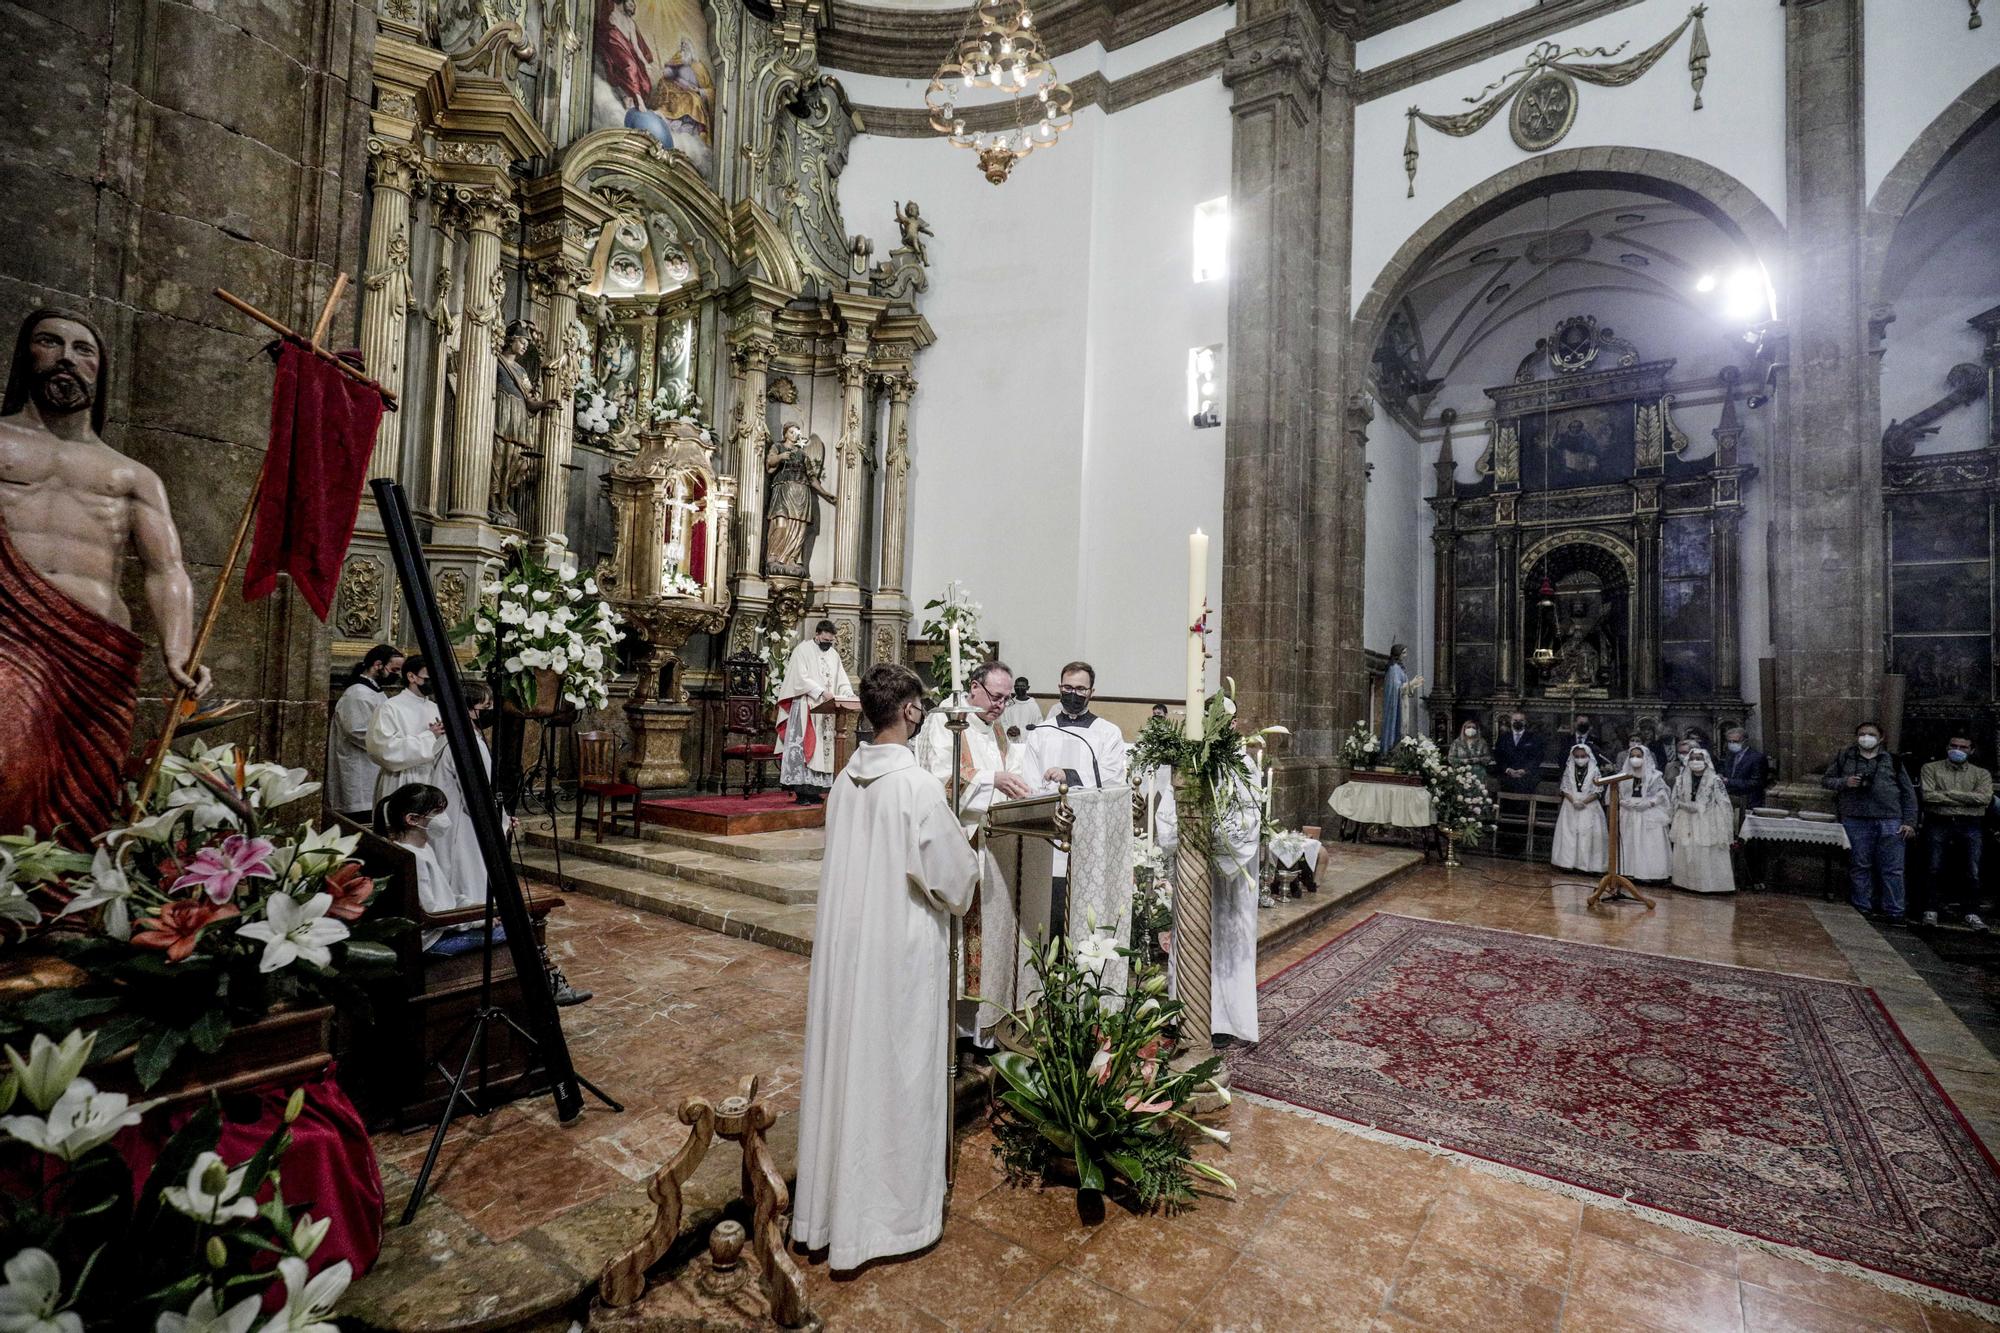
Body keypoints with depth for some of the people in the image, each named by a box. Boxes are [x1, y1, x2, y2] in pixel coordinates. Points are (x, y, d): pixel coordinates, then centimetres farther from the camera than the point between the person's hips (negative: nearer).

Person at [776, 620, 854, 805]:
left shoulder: (833, 654, 14)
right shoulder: (802, 650, -3)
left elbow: (842, 680, 12)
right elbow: (801, 678, -13)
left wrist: (848, 694, -8)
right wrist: (822, 692, -23)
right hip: (805, 708, -6)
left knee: (823, 747, 3)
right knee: (803, 747, -10)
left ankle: (814, 790, 5)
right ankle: (801, 791, -10)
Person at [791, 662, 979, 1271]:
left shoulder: (844, 780, 0)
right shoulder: (918, 786, -20)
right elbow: (953, 873, -15)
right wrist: (964, 872, 8)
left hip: (843, 940, 7)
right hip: (902, 949, -6)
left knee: (845, 1060, 18)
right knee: (896, 1072, 8)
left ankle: (833, 1200, 35)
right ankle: (892, 1211, 25)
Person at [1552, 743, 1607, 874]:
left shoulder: (1594, 771, -1)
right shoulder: (1569, 770, 5)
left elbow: (1598, 792, -5)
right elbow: (1565, 788, 3)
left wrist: (1583, 802, -15)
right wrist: (1574, 801, -12)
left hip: (1589, 807, -2)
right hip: (1571, 806, 2)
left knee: (1588, 834, -4)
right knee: (1569, 833, 1)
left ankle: (1588, 864, 2)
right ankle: (1568, 862, 5)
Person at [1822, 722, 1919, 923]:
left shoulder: (1892, 761, 11)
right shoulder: (1844, 758, 11)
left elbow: (1909, 792, 11)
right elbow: (1825, 779, 14)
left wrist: (1910, 822, 4)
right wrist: (1844, 782, -8)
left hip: (1889, 821, 0)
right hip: (1856, 821, 0)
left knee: (1892, 868, 0)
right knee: (1860, 866, 4)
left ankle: (1894, 912, 7)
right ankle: (1862, 909, 11)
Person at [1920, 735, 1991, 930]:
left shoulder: (1982, 774, 12)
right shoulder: (1931, 768, 8)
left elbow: (1984, 798, -6)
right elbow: (1928, 795, -6)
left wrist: (1949, 793, -10)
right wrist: (1966, 799, -6)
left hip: (1970, 826, 1)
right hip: (1939, 823, -1)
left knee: (1973, 872, 1)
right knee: (1935, 870, 1)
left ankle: (1973, 913, 10)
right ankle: (1931, 911, 7)